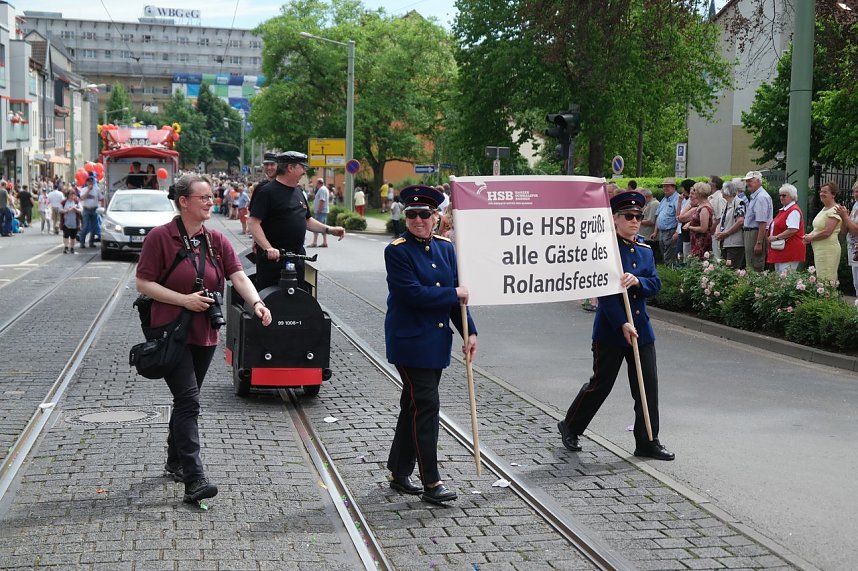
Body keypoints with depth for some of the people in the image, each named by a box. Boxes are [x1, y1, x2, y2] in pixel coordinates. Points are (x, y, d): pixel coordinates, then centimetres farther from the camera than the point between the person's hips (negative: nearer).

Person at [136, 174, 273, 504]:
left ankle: (175, 462, 35)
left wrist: (256, 302, -25)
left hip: (205, 334, 6)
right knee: (188, 401, -14)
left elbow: (238, 276, -5)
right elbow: (143, 283, -9)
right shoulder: (160, 237, -8)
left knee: (186, 400, 17)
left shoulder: (216, 241, 6)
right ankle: (194, 480, -16)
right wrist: (184, 299, -19)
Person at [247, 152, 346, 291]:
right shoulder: (267, 192, -9)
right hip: (272, 258, -8)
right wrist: (268, 248, -28)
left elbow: (306, 220, 27)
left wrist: (329, 229, 13)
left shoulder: (298, 192, 17)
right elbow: (253, 223, -17)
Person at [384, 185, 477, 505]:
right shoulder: (397, 251, -11)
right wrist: (454, 294, -12)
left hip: (437, 341, 6)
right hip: (410, 342, -6)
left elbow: (458, 294, 11)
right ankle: (431, 483, -3)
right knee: (426, 406, -8)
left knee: (414, 406, 14)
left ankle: (399, 473, 25)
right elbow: (413, 293, -20)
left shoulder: (445, 248, 8)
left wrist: (469, 332, 3)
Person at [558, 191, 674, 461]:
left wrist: (637, 281, -17)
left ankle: (648, 442, 12)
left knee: (648, 384, 3)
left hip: (641, 327, 6)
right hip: (610, 329, -6)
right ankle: (570, 427, 26)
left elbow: (656, 284, 5)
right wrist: (623, 324, -20)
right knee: (601, 385, 5)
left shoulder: (645, 249, 10)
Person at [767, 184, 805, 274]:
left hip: (789, 252, -11)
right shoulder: (783, 210, 19)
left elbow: (792, 230, -23)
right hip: (780, 250, 11)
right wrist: (770, 236, 12)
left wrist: (776, 237, -18)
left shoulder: (794, 211, -12)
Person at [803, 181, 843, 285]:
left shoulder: (834, 210, -14)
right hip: (819, 249, 10)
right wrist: (809, 235, 8)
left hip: (828, 249, -10)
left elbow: (827, 232, -21)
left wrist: (811, 238, -9)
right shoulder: (824, 209, 17)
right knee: (820, 278, 10)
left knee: (826, 280, -11)